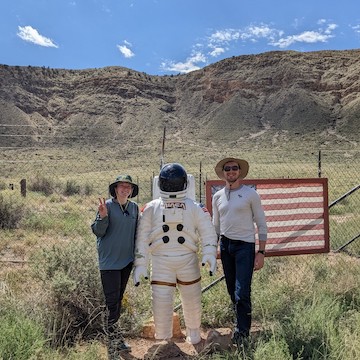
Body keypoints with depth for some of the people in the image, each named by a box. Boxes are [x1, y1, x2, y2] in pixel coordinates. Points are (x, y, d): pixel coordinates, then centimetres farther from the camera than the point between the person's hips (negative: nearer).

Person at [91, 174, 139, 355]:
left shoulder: (134, 207, 6)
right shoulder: (107, 205, -9)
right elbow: (98, 232, -10)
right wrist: (103, 216, -26)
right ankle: (111, 337, 9)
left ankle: (113, 334, 30)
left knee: (119, 298, 16)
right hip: (109, 260, -6)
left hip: (127, 260, 6)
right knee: (111, 300, -4)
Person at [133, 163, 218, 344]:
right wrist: (140, 265, -4)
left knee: (192, 299, 13)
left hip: (188, 260, 1)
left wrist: (209, 254, -18)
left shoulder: (195, 208, 0)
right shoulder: (151, 209, 0)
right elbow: (142, 238, 0)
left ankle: (193, 333, 40)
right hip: (161, 262, 0)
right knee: (161, 302, 2)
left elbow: (207, 232, -3)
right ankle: (163, 338, 25)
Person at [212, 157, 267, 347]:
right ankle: (242, 322, 32)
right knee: (232, 291, 12)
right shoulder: (217, 196, 8)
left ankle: (242, 332, 7)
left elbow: (262, 225, -2)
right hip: (225, 245, 4)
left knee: (242, 293, -8)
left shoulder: (251, 194, -4)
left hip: (245, 246, -4)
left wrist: (261, 252, -7)